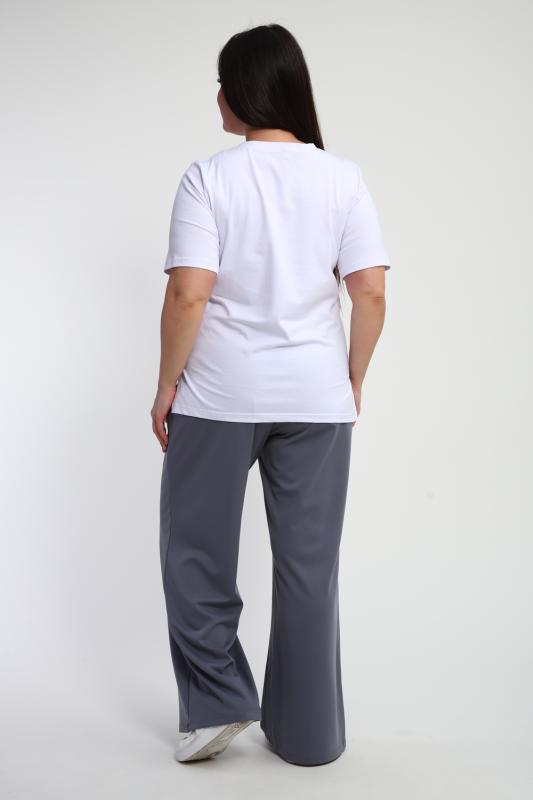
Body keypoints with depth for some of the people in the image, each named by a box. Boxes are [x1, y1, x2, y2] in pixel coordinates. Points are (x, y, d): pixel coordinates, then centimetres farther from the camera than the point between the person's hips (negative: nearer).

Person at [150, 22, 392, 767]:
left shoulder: (208, 176, -6)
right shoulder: (343, 177, 1)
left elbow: (189, 293, -14)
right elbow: (371, 293, -4)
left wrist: (166, 385, -2)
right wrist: (353, 379, 8)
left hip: (218, 395, -2)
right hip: (316, 397, 3)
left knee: (196, 550, 17)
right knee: (309, 564, 10)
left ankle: (218, 702, 19)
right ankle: (309, 733, 22)